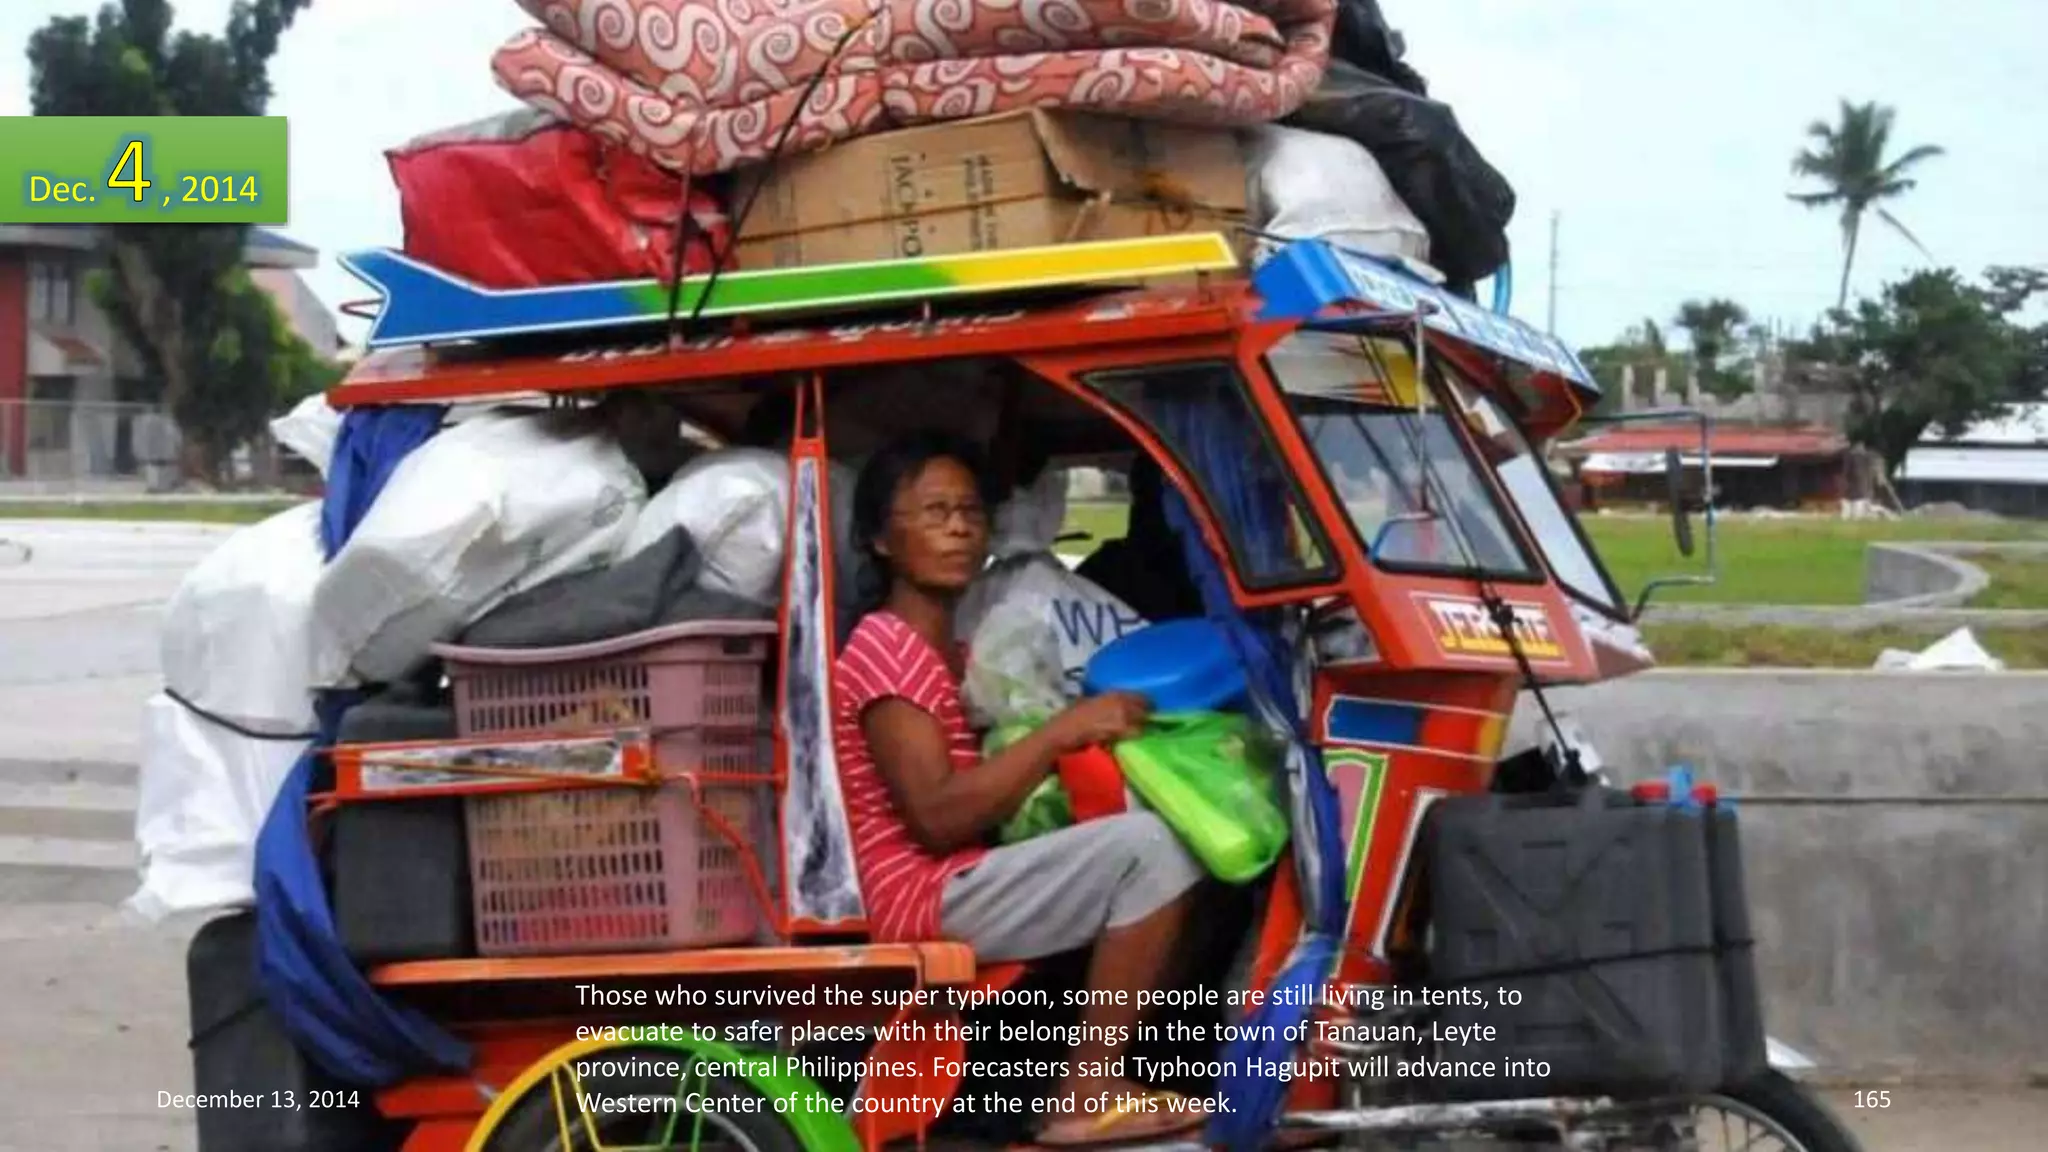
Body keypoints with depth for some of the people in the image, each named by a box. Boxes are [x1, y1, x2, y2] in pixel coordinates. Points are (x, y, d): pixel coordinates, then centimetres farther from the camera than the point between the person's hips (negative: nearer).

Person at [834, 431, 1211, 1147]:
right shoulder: (885, 647, -11)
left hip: (961, 882, 10)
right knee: (1148, 847, -22)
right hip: (929, 895, -10)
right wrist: (1063, 733, -20)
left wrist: (1075, 738, 3)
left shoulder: (946, 650, 20)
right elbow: (935, 815, -21)